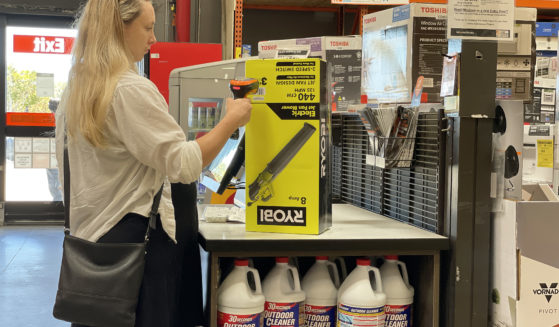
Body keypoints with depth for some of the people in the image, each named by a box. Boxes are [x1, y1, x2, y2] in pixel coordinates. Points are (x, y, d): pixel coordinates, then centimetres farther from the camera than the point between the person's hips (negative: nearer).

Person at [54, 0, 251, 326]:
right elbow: (185, 165, -18)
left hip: (91, 234, 9)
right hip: (139, 239, -9)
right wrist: (231, 120, -9)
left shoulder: (76, 90, 10)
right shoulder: (132, 90, -18)